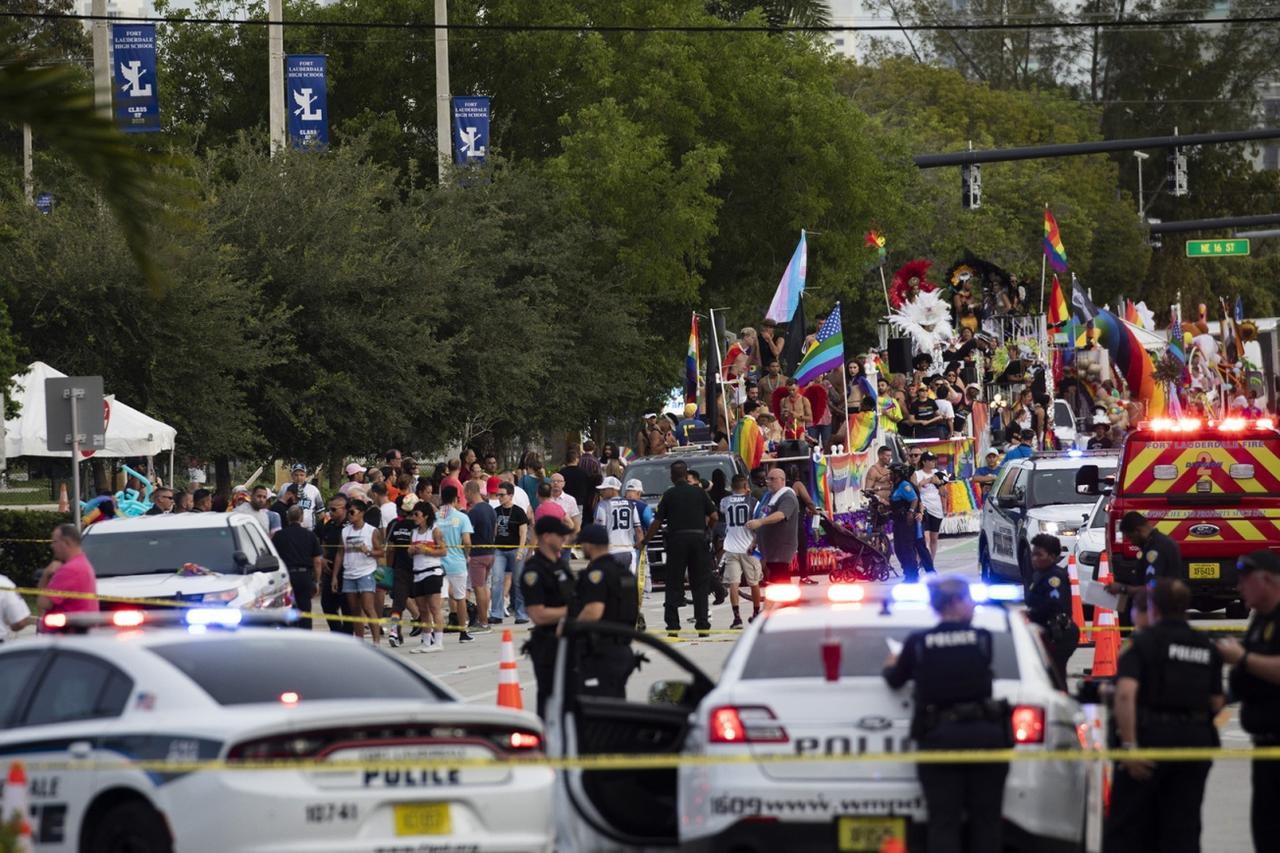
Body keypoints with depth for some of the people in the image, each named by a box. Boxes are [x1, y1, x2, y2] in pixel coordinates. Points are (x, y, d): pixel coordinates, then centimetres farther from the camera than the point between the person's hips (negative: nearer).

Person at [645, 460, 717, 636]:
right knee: (700, 583, 7)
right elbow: (713, 517, 2)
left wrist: (644, 540, 10)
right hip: (698, 538, 1)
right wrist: (706, 529, 21)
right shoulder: (699, 492, 3)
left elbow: (657, 522, -1)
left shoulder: (668, 495, 0)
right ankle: (702, 623, 2)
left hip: (676, 539, -1)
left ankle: (672, 624, 1)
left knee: (674, 584, 5)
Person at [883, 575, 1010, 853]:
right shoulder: (982, 638, 0)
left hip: (938, 736, -1)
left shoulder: (918, 642, 0)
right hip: (983, 733, 1)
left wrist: (891, 666, 40)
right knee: (986, 822, 8)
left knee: (943, 823, -1)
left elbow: (896, 681, 16)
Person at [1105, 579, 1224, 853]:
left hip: (1151, 736, -4)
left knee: (1125, 829, 4)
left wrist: (1129, 745, -22)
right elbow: (1216, 704, 7)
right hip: (1196, 741, 4)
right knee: (1183, 829, 6)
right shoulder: (1207, 648, 9)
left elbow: (1126, 693, -20)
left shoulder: (1144, 642, -6)